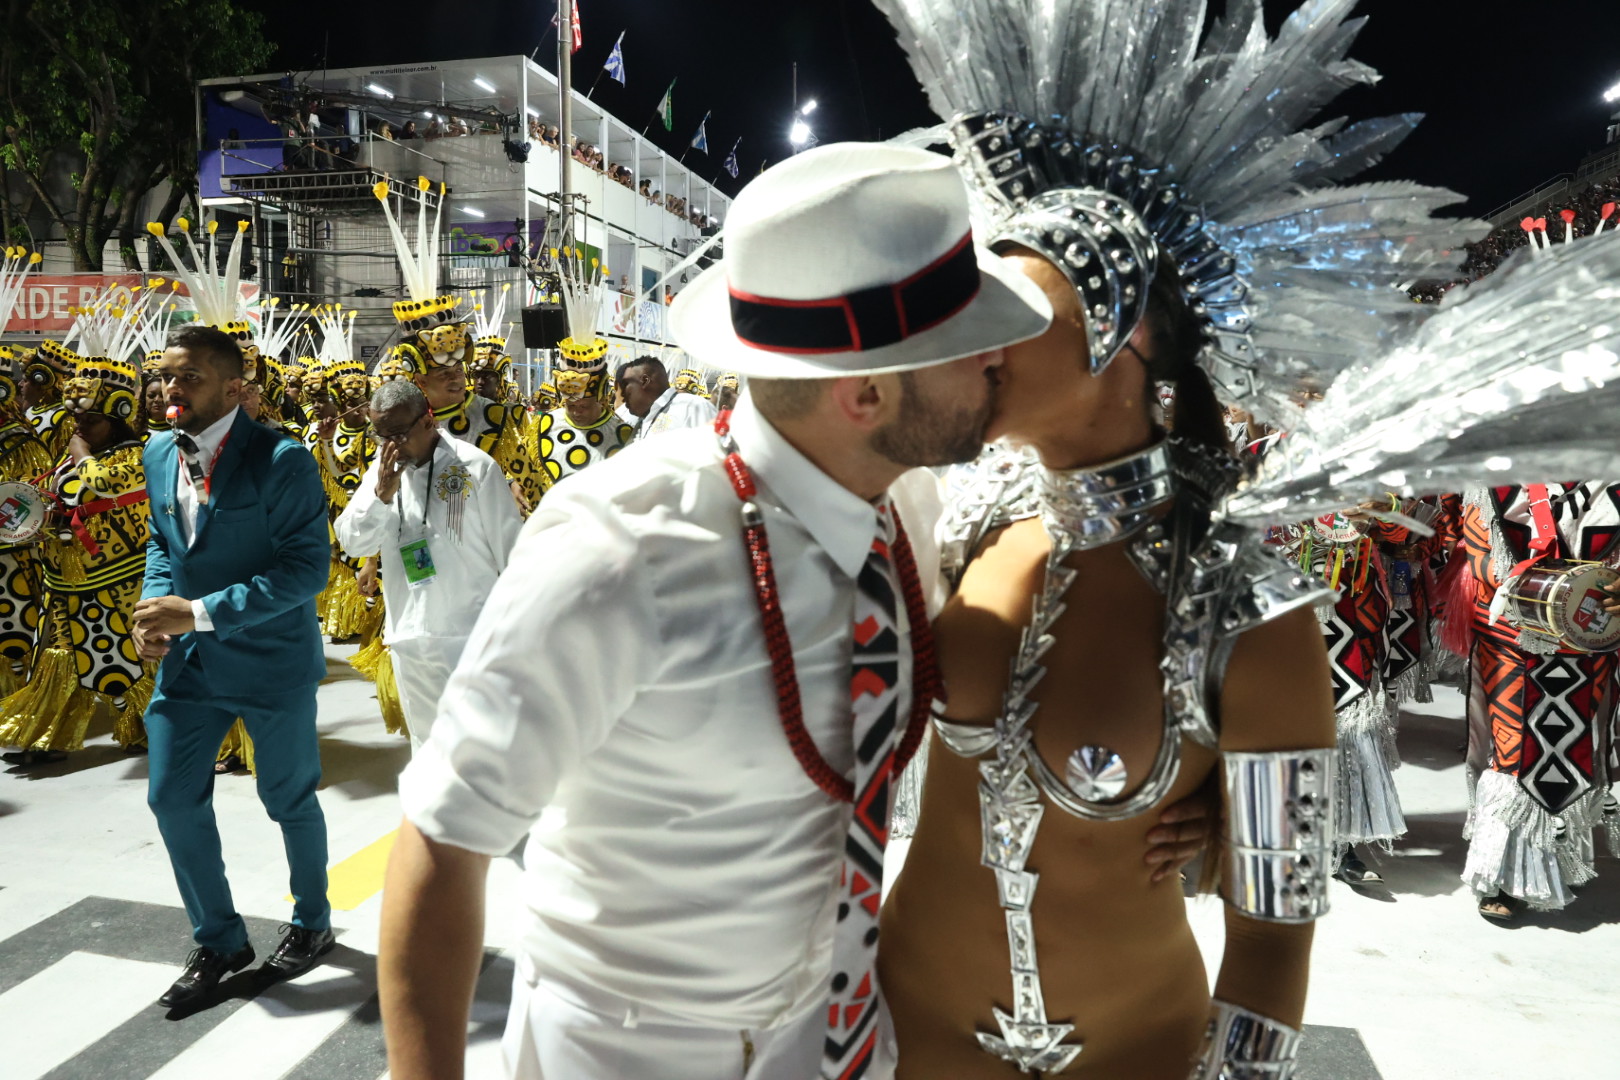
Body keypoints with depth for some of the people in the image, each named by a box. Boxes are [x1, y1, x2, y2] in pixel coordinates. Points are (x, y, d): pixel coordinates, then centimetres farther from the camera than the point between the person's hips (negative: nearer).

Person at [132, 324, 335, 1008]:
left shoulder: (282, 461, -18)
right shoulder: (160, 453, 3)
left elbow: (307, 567, -22)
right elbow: (161, 540, 17)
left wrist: (201, 612, -25)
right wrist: (157, 605, -2)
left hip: (271, 662, -6)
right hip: (187, 661, 6)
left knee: (289, 799, 11)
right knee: (172, 798, 9)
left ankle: (312, 922, 37)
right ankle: (218, 940, 30)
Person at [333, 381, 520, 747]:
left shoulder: (474, 465, -9)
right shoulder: (383, 470, 6)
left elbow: (511, 548, -5)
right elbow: (352, 542, 3)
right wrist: (381, 494, -14)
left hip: (471, 635, -5)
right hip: (409, 636, 5)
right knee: (425, 740, 19)